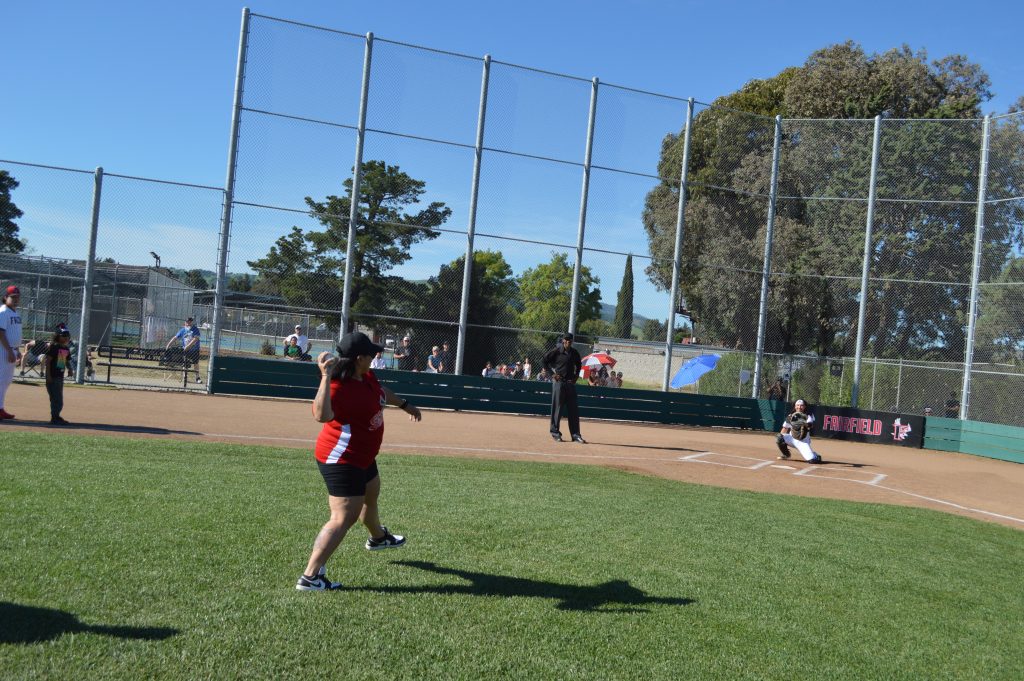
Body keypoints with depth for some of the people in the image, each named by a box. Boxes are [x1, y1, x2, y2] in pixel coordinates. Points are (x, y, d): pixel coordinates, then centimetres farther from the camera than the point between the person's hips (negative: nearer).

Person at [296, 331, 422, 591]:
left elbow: (381, 391, 21)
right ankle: (310, 577, -11)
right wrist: (326, 377, -50)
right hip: (341, 460, -11)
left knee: (370, 496, 34)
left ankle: (378, 537, 63)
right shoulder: (340, 387, -30)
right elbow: (321, 414, -49)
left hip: (362, 457, 11)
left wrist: (404, 404, 33)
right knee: (344, 518, -14)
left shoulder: (367, 376, -1)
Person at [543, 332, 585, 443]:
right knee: (557, 407, 0)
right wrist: (552, 374, -7)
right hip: (558, 381, -4)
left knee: (573, 409, 3)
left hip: (570, 383, 4)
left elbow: (579, 365, 24)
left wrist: (576, 376, 11)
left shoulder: (574, 353, 7)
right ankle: (555, 432, 10)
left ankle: (575, 434, 7)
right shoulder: (556, 350, -6)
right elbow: (545, 360, -2)